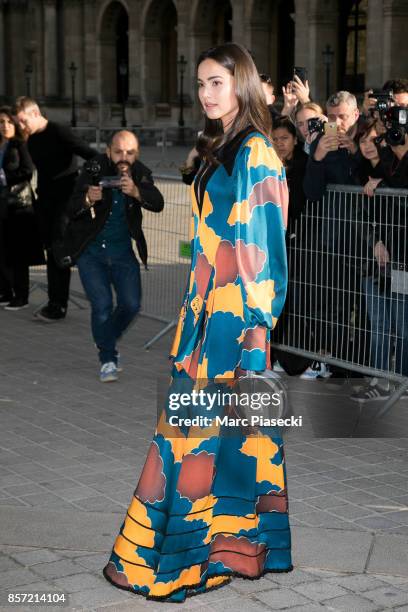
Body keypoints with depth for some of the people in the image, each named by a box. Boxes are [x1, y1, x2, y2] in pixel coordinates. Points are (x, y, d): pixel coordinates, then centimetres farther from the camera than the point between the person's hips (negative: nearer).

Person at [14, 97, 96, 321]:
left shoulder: (59, 132, -13)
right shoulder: (32, 140, 11)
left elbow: (90, 155, -18)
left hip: (65, 200, -7)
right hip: (45, 200, 8)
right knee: (51, 250, 8)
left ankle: (59, 305, -8)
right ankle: (54, 302, 14)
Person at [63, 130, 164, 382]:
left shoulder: (140, 173, -7)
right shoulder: (94, 170, -16)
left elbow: (158, 204, -22)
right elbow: (71, 210, -21)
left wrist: (136, 192, -42)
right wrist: (87, 200, -43)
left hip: (122, 251, 3)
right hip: (91, 251, -3)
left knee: (131, 304, 0)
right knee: (102, 305, -10)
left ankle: (108, 340, 30)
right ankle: (108, 359, 9)